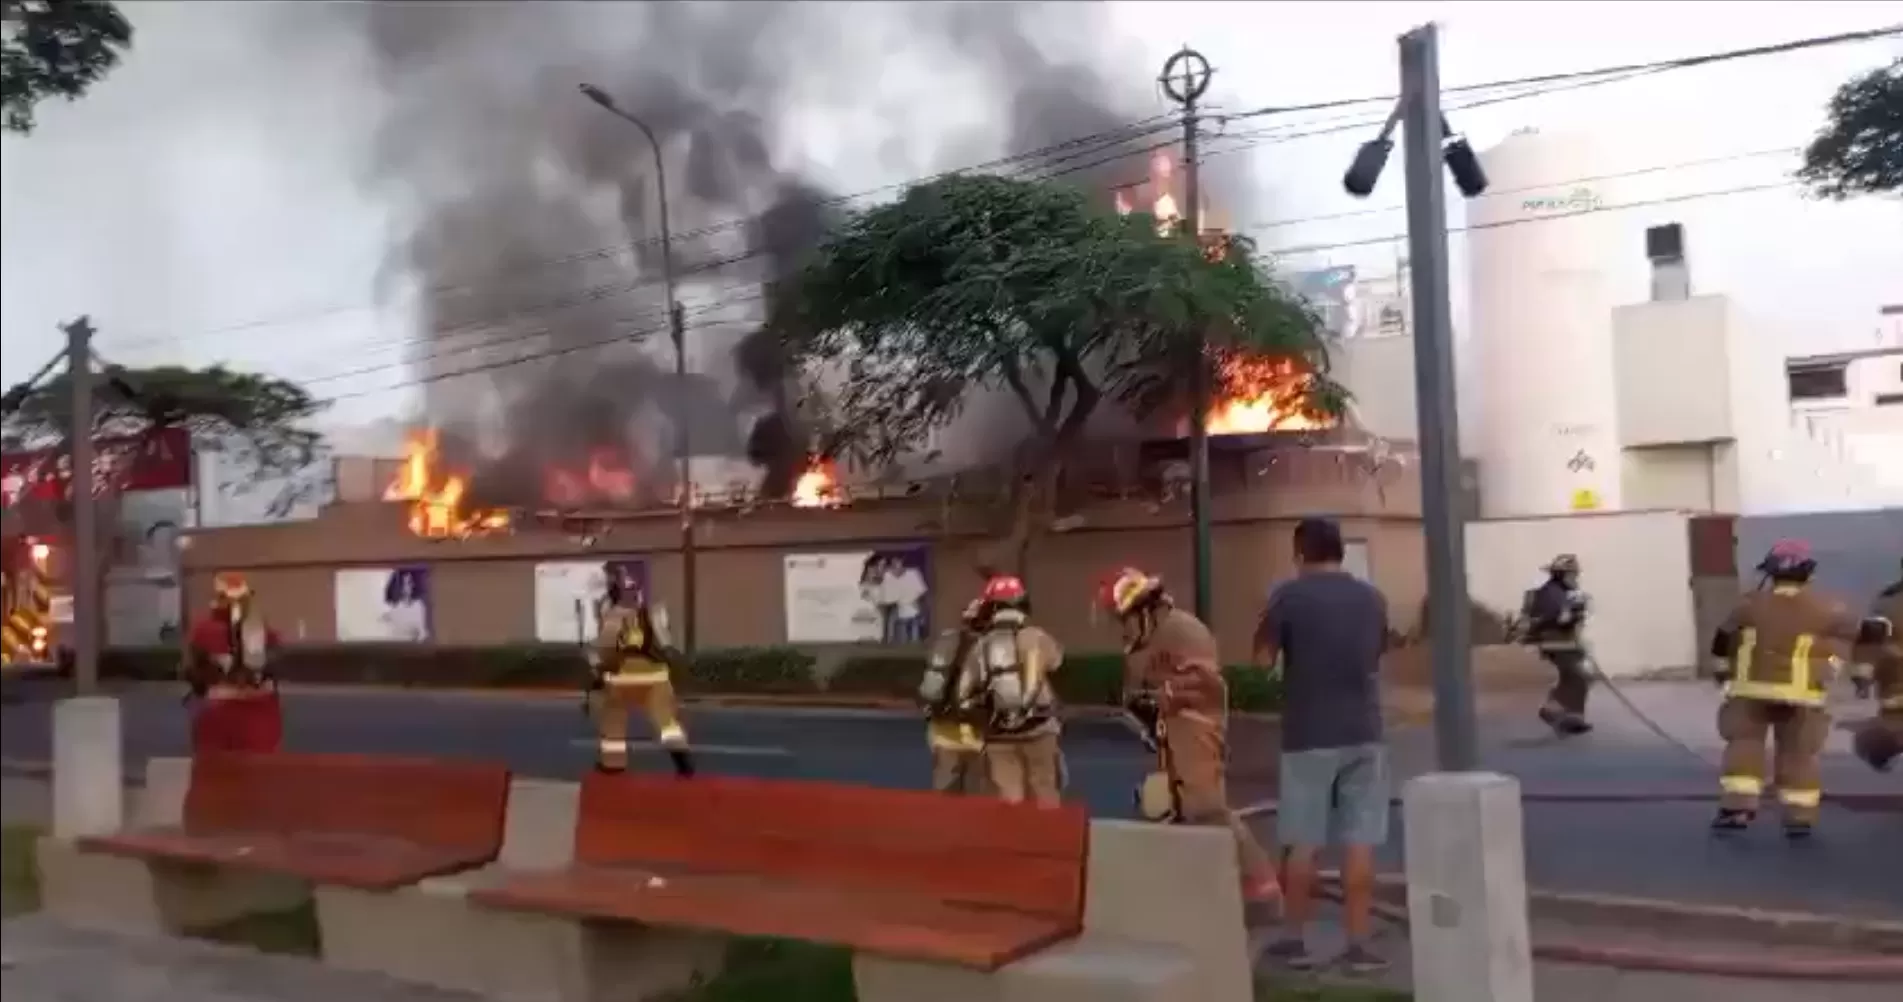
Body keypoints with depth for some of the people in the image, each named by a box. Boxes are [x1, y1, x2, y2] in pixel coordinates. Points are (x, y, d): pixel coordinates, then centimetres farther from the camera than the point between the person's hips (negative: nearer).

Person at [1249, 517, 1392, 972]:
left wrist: (1268, 630, 12)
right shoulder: (1372, 598, 7)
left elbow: (1263, 659, -5)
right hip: (1364, 734, 3)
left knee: (1302, 842, 7)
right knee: (1360, 842, 5)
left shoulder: (1289, 595, -7)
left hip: (1308, 736, -3)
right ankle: (1359, 944, 7)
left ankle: (1296, 940, 16)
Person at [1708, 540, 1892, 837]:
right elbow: (1862, 632, 5)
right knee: (1798, 755, 10)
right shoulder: (1822, 609, -4)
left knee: (1744, 745, 6)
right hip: (1801, 696, 0)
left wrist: (1721, 669, 26)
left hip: (1752, 690, 0)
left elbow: (1722, 639, 9)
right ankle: (1800, 817, 11)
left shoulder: (1751, 604, -1)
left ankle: (1738, 807, -6)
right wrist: (1882, 627, 29)